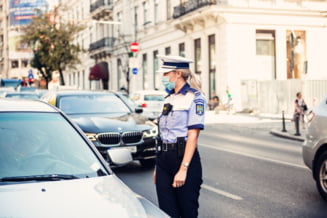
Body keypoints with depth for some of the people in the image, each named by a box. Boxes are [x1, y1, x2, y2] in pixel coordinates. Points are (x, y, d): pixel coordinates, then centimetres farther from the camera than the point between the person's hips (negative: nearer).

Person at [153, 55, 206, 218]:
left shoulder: (194, 98, -8)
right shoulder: (169, 98, 16)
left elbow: (193, 136, -15)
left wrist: (183, 169, -21)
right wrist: (158, 166, 15)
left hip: (183, 156, -7)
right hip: (163, 158, 7)